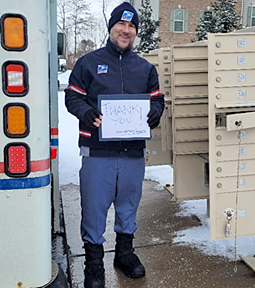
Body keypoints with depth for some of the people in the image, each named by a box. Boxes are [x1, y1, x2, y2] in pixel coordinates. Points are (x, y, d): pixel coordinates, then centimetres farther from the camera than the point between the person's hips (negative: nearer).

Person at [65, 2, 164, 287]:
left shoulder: (145, 68, 13)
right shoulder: (88, 62, 3)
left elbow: (157, 98, 16)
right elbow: (73, 97, 2)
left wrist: (155, 112, -7)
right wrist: (87, 113, -18)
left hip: (134, 151, 4)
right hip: (97, 151, -3)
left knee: (129, 205, 16)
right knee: (94, 207, 2)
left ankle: (125, 252, 36)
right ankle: (94, 262, 20)